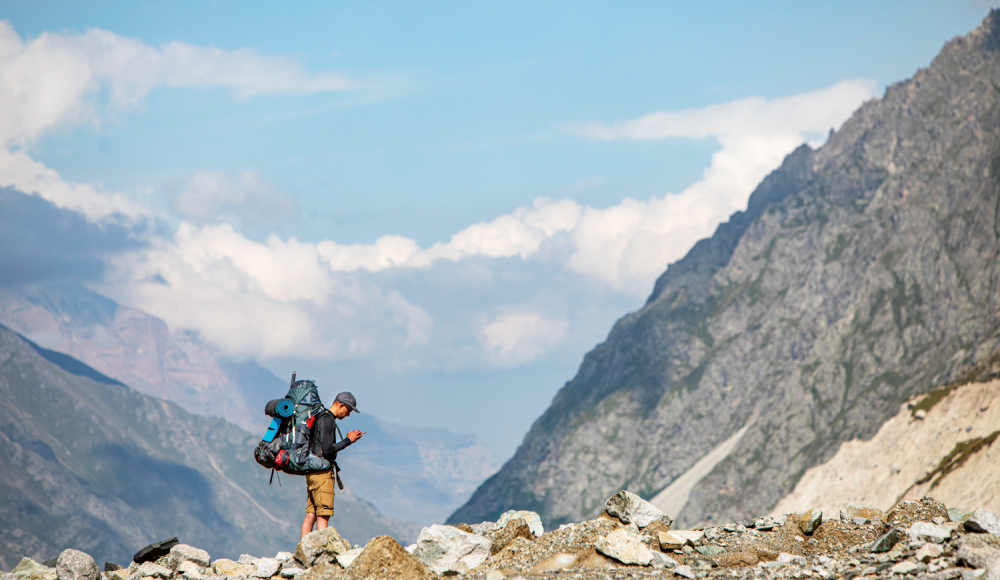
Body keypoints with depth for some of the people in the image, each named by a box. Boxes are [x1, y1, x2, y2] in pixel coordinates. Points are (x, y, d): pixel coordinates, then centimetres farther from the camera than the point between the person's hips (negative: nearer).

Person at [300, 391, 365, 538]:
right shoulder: (327, 420, -12)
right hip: (322, 473, -10)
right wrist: (348, 441, -11)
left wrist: (347, 439, 19)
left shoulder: (320, 417, 20)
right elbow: (327, 450, -20)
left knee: (310, 515, 5)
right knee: (323, 516, -11)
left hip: (313, 472, 10)